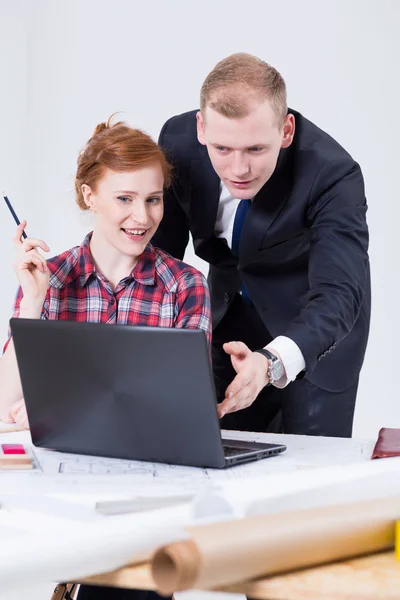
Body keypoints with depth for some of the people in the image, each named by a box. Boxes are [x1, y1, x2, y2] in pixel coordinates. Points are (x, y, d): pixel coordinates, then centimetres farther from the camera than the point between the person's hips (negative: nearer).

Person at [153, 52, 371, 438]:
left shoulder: (334, 175, -35)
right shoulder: (178, 139, -23)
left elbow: (338, 293, -45)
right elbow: (161, 249, -10)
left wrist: (271, 362, -64)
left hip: (316, 327, -3)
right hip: (230, 310, 4)